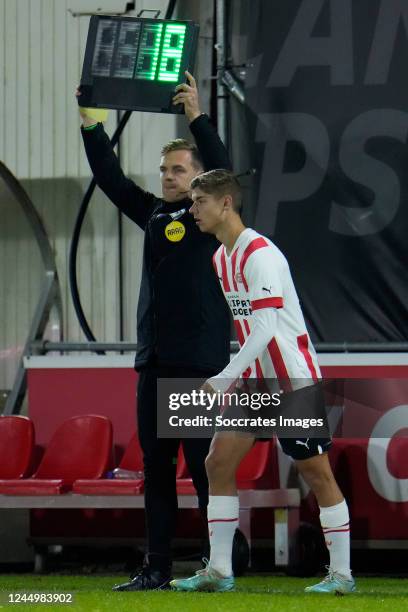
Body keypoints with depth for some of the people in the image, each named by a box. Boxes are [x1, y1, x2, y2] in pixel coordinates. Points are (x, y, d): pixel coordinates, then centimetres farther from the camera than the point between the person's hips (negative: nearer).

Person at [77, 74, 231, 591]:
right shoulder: (153, 214, 15)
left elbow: (221, 169, -17)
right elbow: (111, 178, 13)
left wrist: (196, 116, -24)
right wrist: (91, 125, 3)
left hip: (201, 361, -6)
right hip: (155, 360, 7)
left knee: (204, 466, -6)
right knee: (156, 468, 6)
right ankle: (157, 568, 9)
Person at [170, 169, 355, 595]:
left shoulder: (260, 254, -19)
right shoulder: (221, 257, 10)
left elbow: (265, 329, -25)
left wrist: (221, 381, -25)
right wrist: (232, 378, 19)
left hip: (294, 380, -9)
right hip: (254, 380, 9)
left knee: (316, 472, -2)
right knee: (219, 462, 1)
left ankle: (341, 573, 6)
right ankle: (219, 571, 4)